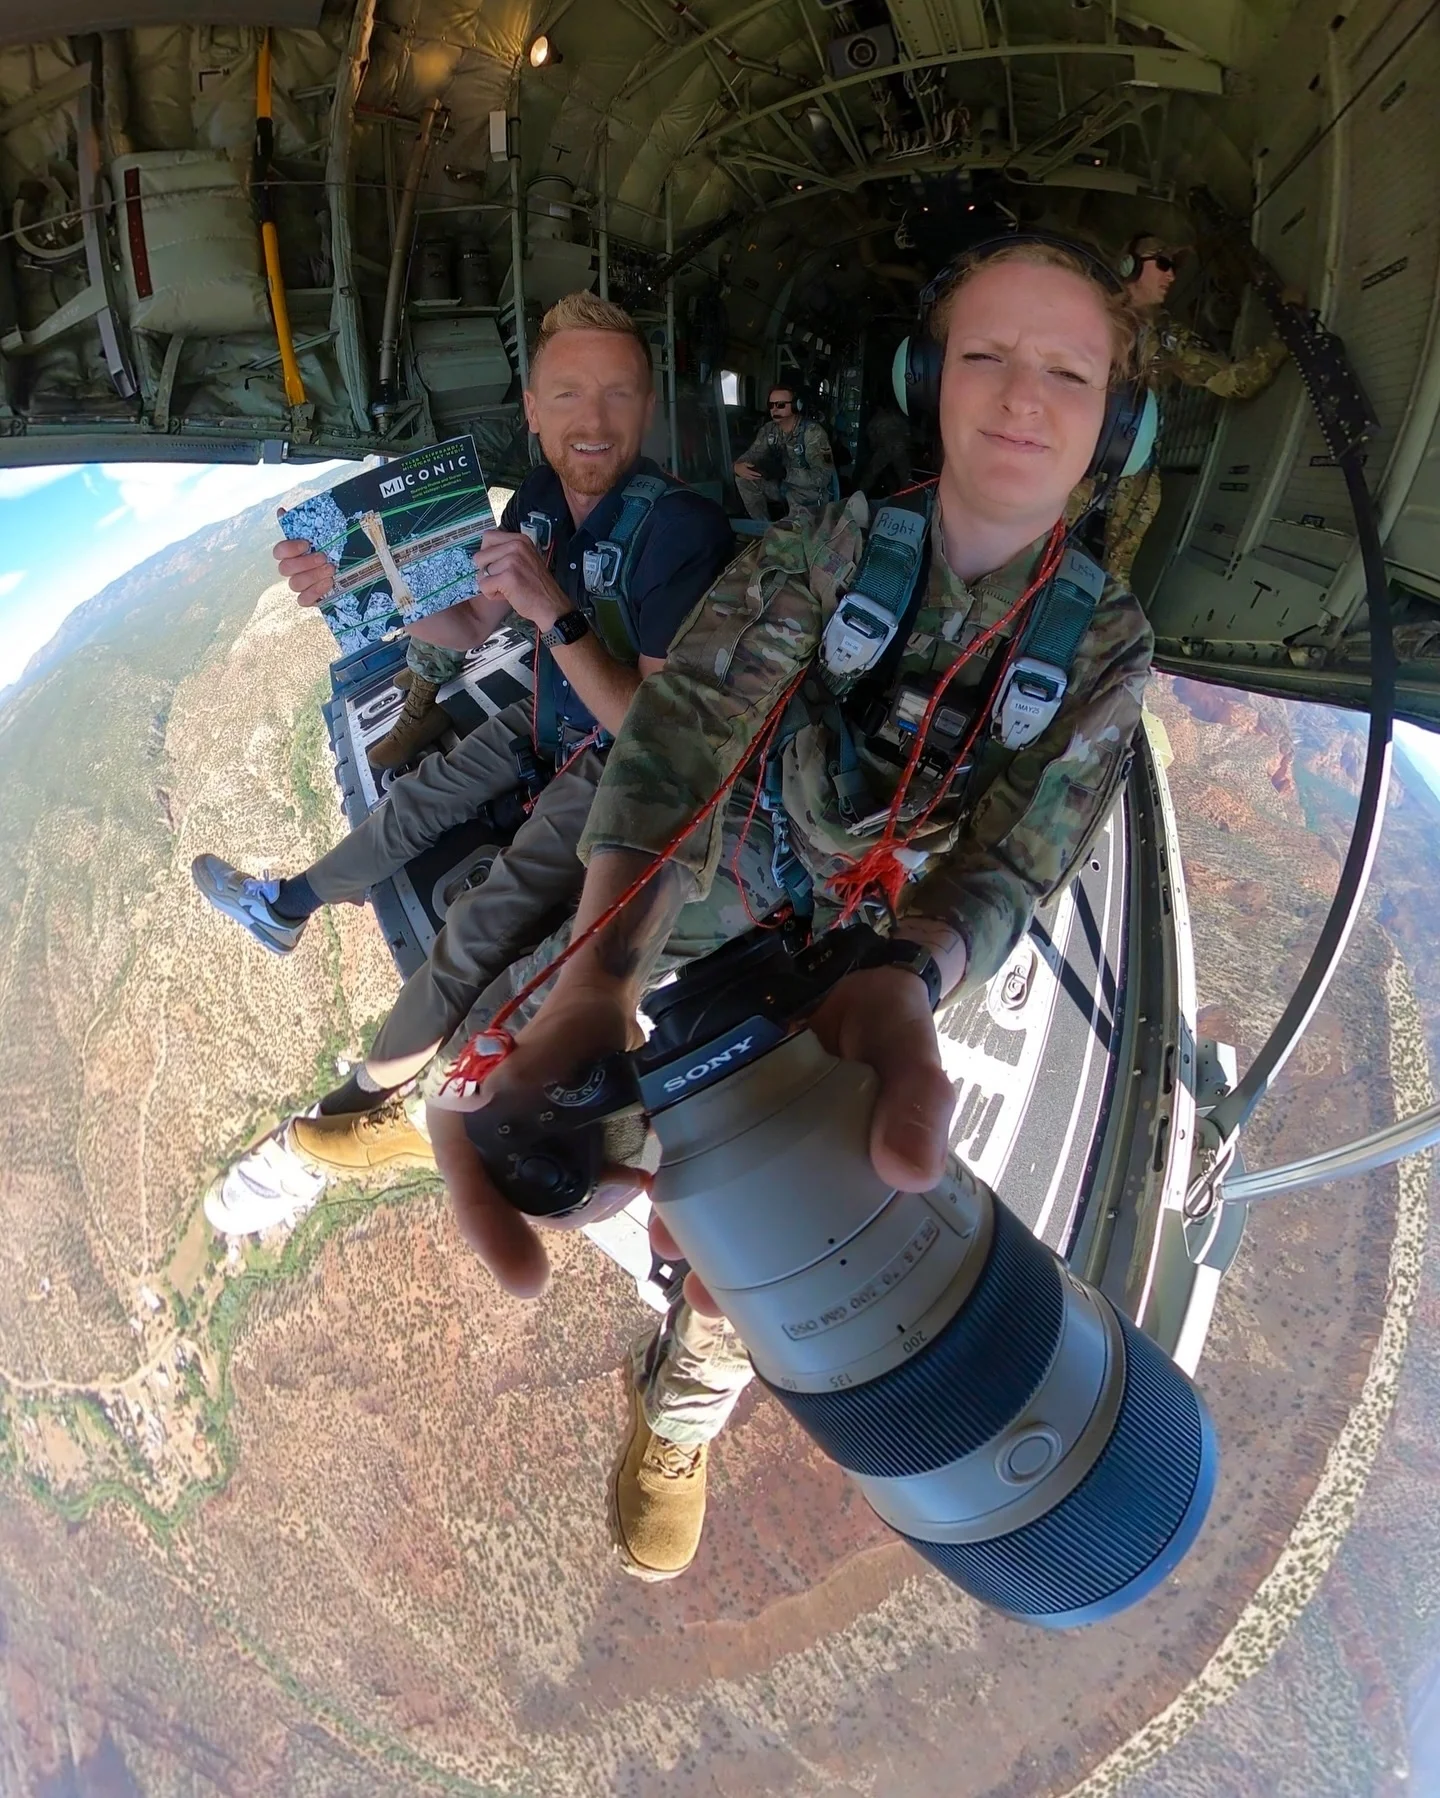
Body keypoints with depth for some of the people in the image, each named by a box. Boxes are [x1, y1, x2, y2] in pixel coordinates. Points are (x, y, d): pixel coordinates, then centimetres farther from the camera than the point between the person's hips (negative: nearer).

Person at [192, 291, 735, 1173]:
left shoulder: (684, 528, -31)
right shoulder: (545, 494, -8)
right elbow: (473, 624, 6)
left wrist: (554, 613, -40)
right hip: (552, 720, 8)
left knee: (483, 926, -17)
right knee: (419, 799, 17)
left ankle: (370, 1100, 5)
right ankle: (286, 906, 43)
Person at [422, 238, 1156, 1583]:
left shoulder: (1106, 644, -14)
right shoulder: (823, 548, -18)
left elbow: (1008, 867, -23)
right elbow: (679, 733, -33)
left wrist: (905, 982, -50)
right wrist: (592, 980, -53)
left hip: (858, 963, 0)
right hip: (688, 901, 0)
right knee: (471, 1086, 1)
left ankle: (678, 1416, 40)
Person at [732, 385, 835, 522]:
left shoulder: (812, 433, -23)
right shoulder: (768, 429, -2)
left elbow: (822, 476, -29)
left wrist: (784, 472, -39)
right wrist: (738, 466, -24)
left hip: (810, 490, -7)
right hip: (784, 485, 7)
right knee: (744, 478, -8)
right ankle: (763, 525, 5)